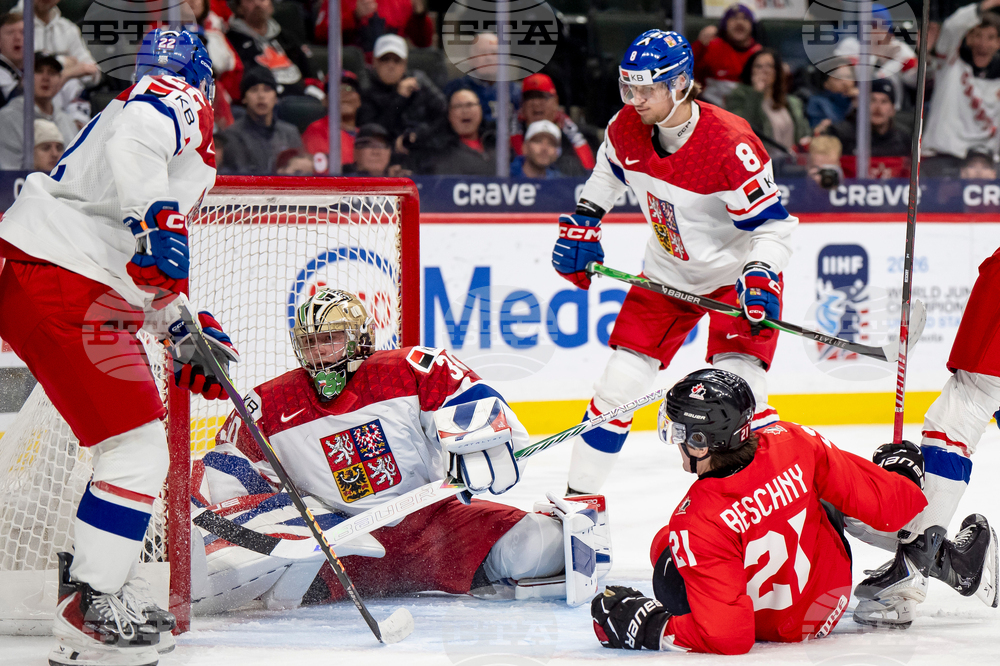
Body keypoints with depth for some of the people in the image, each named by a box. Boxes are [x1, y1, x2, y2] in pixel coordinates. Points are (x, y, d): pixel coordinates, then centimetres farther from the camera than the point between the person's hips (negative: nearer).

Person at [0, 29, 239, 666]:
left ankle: (101, 588, 28)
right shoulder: (178, 100, -1)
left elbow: (146, 276, 31)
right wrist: (155, 220, -35)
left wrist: (183, 334, 26)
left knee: (135, 439, 21)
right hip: (60, 284, -11)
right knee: (139, 447, -11)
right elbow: (129, 148, -26)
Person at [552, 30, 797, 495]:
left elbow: (771, 223, -25)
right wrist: (582, 223, 9)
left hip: (734, 273, -6)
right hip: (668, 272, 6)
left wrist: (760, 279, -39)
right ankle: (580, 495, 18)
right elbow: (609, 169, 15)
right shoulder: (627, 129, -10)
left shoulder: (730, 144, -30)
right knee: (619, 382, 4)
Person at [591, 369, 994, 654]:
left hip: (776, 627, -4)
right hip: (833, 596, 4)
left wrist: (649, 628, -24)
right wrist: (902, 474, 10)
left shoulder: (695, 526, -34)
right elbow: (883, 504, -13)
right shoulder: (793, 444, -23)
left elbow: (729, 636, -35)